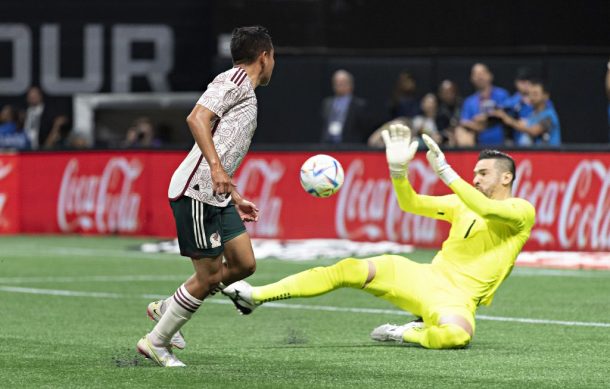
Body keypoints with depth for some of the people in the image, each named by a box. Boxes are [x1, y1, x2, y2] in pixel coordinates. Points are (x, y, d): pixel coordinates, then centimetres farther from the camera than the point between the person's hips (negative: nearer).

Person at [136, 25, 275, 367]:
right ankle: (156, 342, 8)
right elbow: (197, 118, -23)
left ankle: (166, 309, 20)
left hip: (216, 196, 10)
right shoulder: (234, 80, -8)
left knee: (244, 264, 7)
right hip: (196, 193, -10)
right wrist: (216, 167, -31)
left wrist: (235, 198, 29)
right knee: (209, 275, -6)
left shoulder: (247, 94, 22)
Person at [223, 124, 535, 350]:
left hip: (457, 299, -5)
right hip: (425, 277, 5)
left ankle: (405, 334, -10)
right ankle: (255, 296, -12)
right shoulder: (463, 203, 17)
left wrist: (444, 171, -24)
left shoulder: (522, 212, -2)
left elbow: (486, 209, -23)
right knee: (351, 268, -13)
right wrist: (398, 168, -7)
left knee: (456, 335, -42)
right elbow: (410, 203, 12)